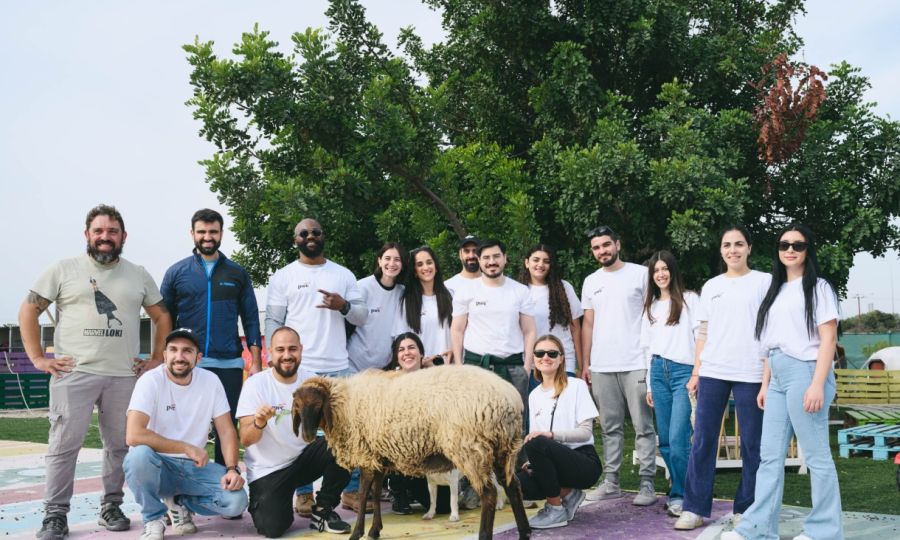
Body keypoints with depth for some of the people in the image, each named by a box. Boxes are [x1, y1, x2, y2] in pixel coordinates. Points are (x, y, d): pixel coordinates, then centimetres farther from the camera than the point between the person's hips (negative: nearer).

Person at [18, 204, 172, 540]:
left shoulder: (138, 275, 11)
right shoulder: (64, 270, 4)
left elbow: (162, 316, 17)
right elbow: (29, 310, 5)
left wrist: (157, 359, 8)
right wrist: (37, 357, -2)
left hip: (124, 376, 3)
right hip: (73, 373, -2)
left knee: (119, 445, 7)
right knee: (64, 444, -2)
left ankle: (111, 507, 20)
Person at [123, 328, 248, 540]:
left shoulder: (211, 381, -3)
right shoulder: (151, 381, -15)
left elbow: (226, 430, -1)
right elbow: (133, 435, -26)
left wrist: (232, 469, -17)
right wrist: (187, 448, -24)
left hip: (194, 467, 3)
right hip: (158, 465, -3)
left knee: (236, 501, -20)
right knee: (139, 455, -37)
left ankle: (180, 503, 11)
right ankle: (153, 519, -9)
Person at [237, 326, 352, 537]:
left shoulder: (311, 379, -4)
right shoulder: (255, 384, -14)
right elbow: (245, 440, -19)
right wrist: (259, 423, -40)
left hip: (304, 457, 3)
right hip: (267, 470, -3)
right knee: (272, 527, -21)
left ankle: (323, 511, -5)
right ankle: (261, 501, 17)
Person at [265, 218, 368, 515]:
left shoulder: (344, 275, 10)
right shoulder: (283, 276, 5)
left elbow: (363, 316, 8)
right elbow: (273, 322, 3)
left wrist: (344, 306, -13)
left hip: (339, 367, 2)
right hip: (298, 368, -2)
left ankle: (351, 490, 16)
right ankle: (304, 494, 16)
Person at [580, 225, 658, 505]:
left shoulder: (640, 274, 1)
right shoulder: (590, 282, 14)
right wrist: (585, 364, 11)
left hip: (636, 363, -4)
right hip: (601, 366, 4)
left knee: (643, 427, -1)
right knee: (610, 427, 10)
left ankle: (647, 483, 5)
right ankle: (610, 482, 18)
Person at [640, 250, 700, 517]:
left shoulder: (690, 299, 4)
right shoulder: (651, 306, 19)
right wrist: (649, 384, 15)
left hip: (684, 371, -5)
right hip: (658, 372, 5)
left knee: (678, 439, -12)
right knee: (665, 440, 5)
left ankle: (679, 495, 0)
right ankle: (679, 492, 16)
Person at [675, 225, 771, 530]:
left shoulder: (764, 281, 5)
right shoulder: (711, 286, 14)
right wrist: (696, 372, 8)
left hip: (750, 373, -3)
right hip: (712, 372, 3)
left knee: (752, 444, 1)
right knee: (702, 441, 1)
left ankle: (746, 509, 14)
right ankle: (695, 509, 7)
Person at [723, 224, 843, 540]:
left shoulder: (818, 288, -1)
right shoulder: (776, 291, 19)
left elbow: (828, 339, -8)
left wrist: (818, 384, -17)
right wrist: (765, 384, 16)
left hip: (805, 373, -7)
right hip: (778, 378, 7)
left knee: (816, 456, 0)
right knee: (770, 456, 6)